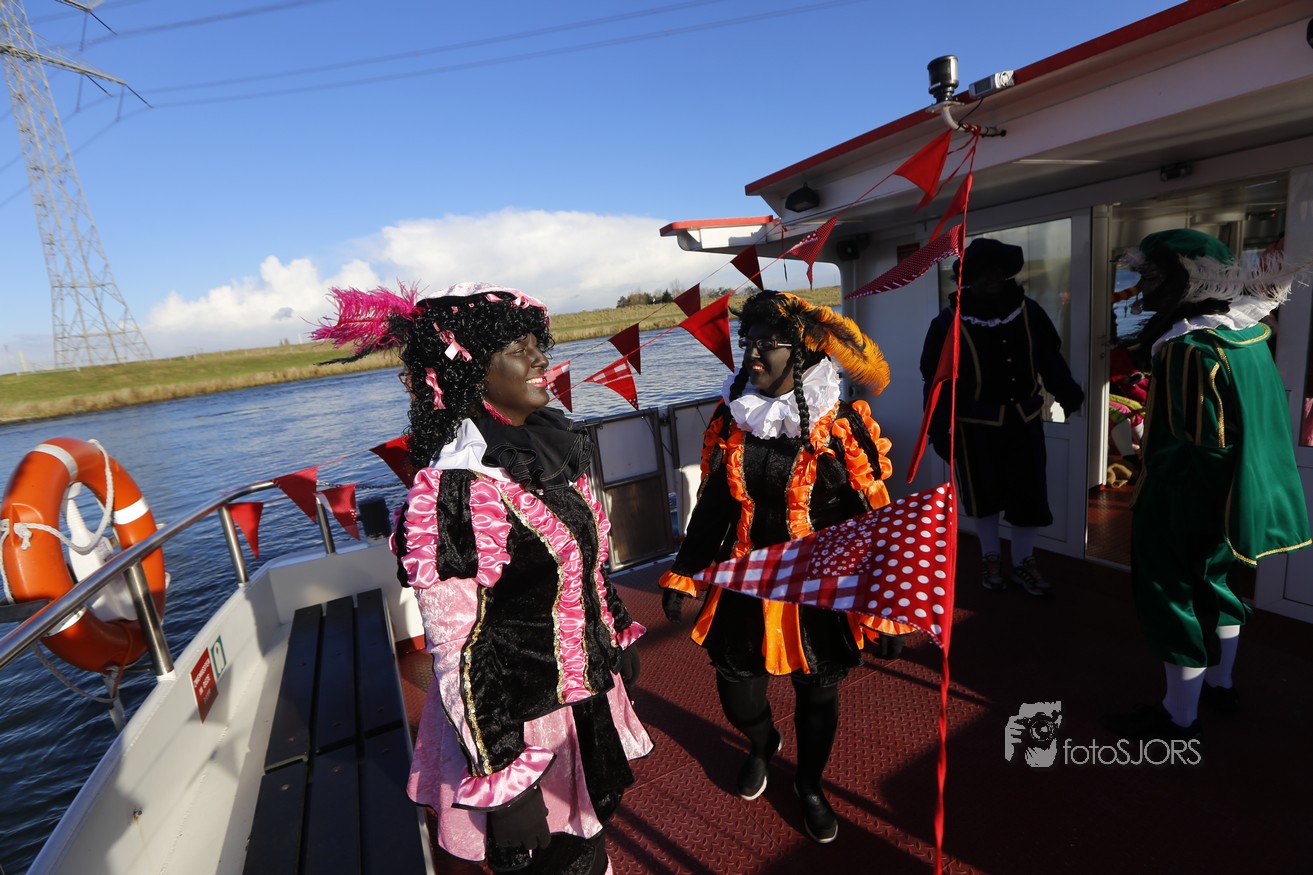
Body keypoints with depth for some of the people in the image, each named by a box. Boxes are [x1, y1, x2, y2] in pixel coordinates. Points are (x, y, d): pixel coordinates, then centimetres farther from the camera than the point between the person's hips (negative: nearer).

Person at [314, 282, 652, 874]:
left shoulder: (551, 444, -3)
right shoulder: (452, 489, -26)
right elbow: (455, 651, -21)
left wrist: (617, 639, 16)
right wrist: (498, 778, -15)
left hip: (591, 695, 7)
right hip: (519, 719, -6)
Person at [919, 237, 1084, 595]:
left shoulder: (1028, 311, 2)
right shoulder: (949, 322, -8)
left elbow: (1050, 357, 13)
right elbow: (935, 379, -7)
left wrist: (1068, 393, 2)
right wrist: (938, 429, -11)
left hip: (1024, 418, 3)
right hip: (976, 422, -3)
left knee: (1030, 492, 6)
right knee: (984, 494, 9)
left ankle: (1023, 562, 26)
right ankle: (991, 557, 31)